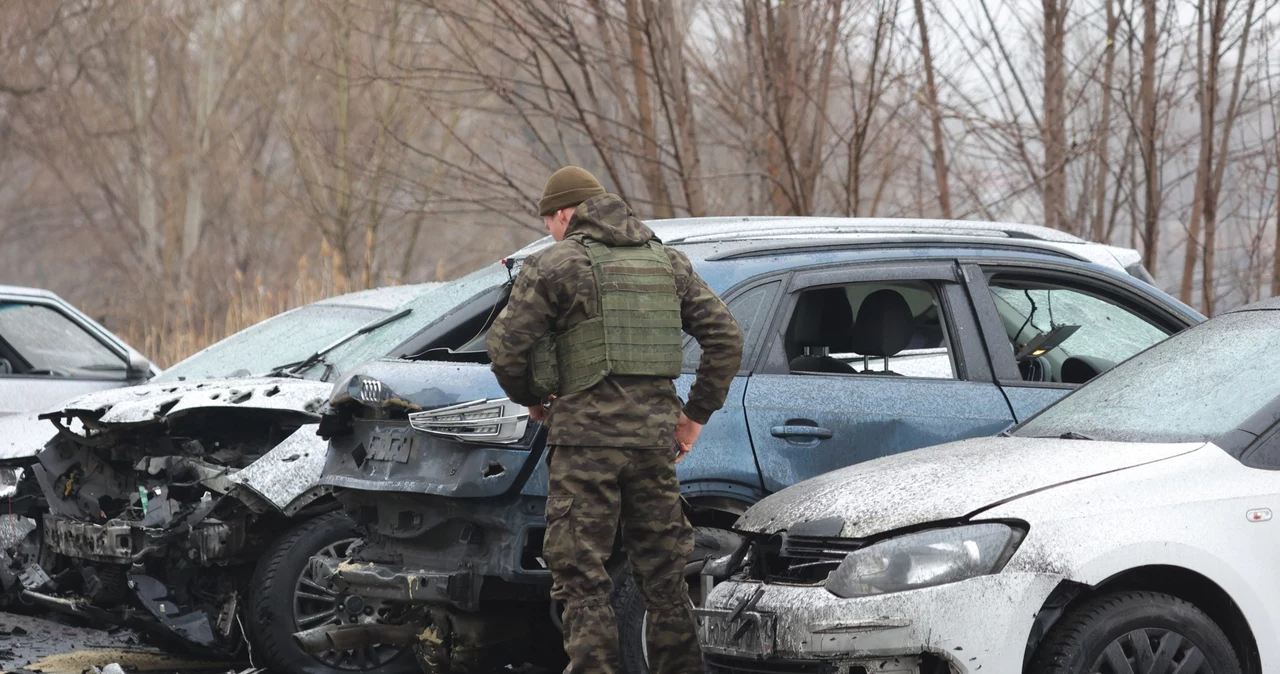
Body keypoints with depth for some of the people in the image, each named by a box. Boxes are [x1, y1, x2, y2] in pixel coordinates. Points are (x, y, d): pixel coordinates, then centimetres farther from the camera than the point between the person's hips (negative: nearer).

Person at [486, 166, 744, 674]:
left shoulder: (555, 263, -2)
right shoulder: (666, 261, 15)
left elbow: (506, 346, -8)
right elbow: (725, 336, 10)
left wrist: (531, 398, 10)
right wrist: (697, 413, 14)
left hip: (588, 432, -5)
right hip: (655, 429, 5)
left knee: (581, 576, -1)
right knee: (663, 574, 14)